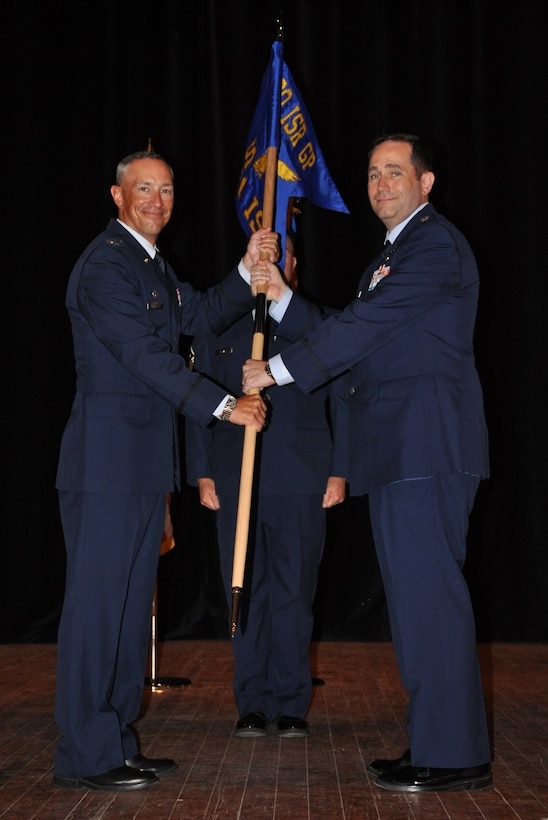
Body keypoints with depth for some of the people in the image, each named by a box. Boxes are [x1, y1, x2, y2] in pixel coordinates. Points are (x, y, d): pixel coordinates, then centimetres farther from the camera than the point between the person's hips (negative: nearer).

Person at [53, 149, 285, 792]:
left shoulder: (153, 266, 21)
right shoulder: (106, 262, -11)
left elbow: (200, 316, 18)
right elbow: (145, 353, -18)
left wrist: (248, 271, 5)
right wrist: (223, 405, -18)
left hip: (144, 461, 10)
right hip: (107, 456, -10)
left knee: (131, 602, 12)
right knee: (97, 599, -7)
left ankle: (117, 741, 20)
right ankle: (83, 756, -1)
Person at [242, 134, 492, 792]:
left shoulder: (436, 243, -7)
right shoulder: (391, 255, 25)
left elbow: (364, 323, -14)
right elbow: (352, 331, 19)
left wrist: (278, 369, -9)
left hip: (426, 442, -10)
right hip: (397, 447, 10)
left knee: (426, 591, -10)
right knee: (415, 593, 11)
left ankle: (454, 755, -5)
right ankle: (436, 742, 18)